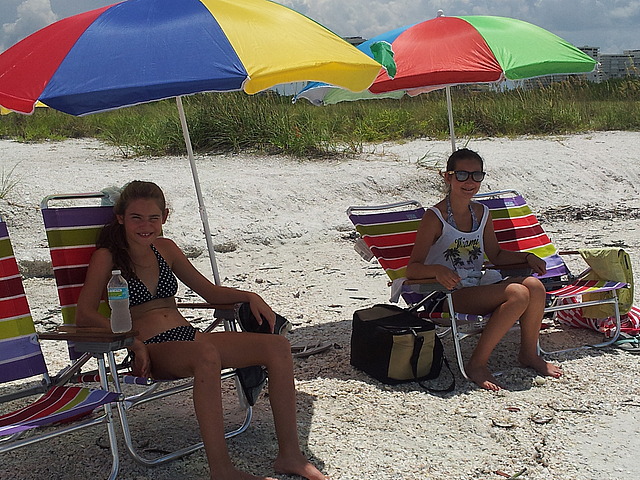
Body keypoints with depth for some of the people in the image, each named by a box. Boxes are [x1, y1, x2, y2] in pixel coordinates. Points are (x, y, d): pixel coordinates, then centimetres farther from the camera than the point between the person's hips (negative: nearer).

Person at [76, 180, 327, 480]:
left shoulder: (165, 248, 17)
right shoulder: (107, 258, 0)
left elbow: (209, 291, 22)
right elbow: (85, 314, -12)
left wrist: (250, 297, 4)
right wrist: (133, 341, -24)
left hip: (189, 337, 7)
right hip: (151, 351, -6)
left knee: (278, 346, -12)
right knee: (206, 354, -40)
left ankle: (289, 455, -10)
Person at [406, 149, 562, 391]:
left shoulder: (481, 213, 11)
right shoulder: (435, 217, -10)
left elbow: (496, 255, 22)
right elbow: (413, 269, -14)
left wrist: (527, 257, 6)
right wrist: (438, 270, -34)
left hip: (479, 285, 7)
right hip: (450, 292, -7)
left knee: (534, 285, -18)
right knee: (518, 294, -26)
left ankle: (529, 354, 3)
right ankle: (477, 364, -18)